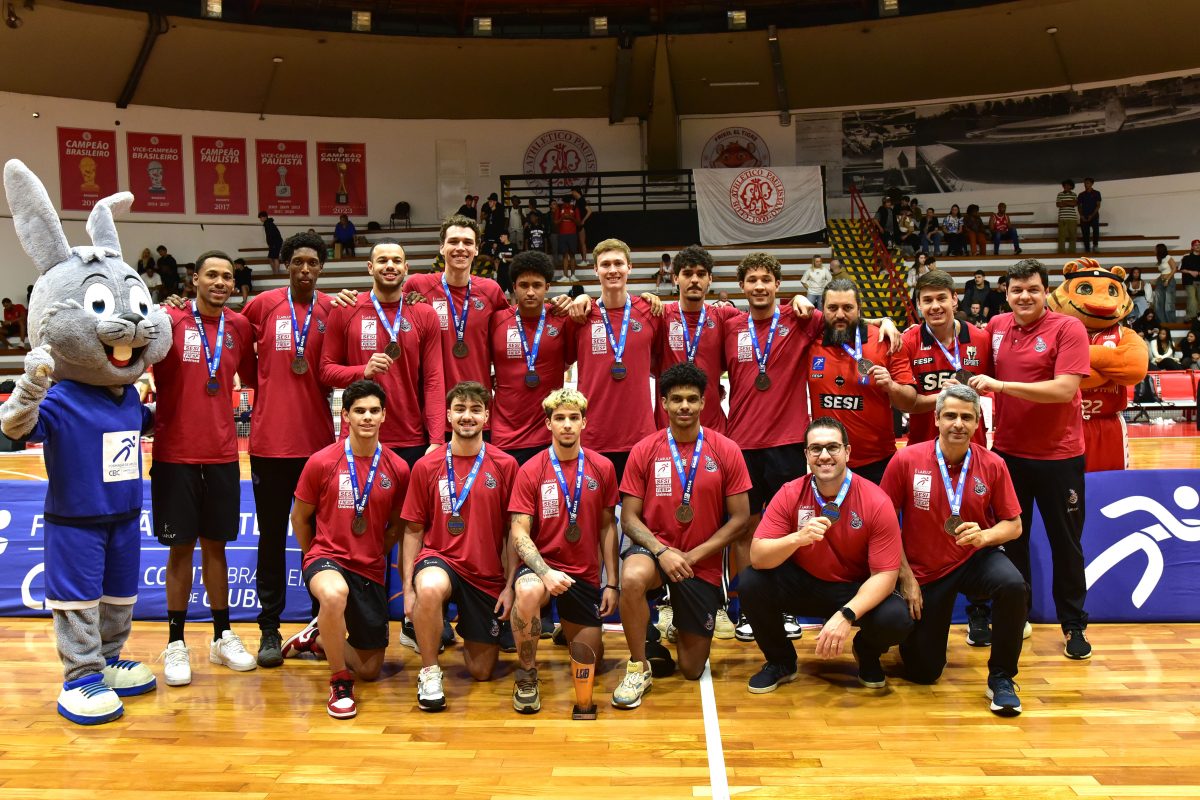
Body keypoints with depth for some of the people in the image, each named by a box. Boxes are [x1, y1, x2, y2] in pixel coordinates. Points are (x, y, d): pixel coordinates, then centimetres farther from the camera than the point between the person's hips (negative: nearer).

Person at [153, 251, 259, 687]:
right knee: (180, 547, 4)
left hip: (223, 454, 3)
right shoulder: (170, 321, -6)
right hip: (176, 454, -3)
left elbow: (251, 377, 15)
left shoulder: (240, 327, 6)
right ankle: (176, 644, 15)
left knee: (215, 544, 12)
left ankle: (223, 637, 22)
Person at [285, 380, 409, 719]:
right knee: (335, 593, -42)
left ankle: (319, 638, 38)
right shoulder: (321, 462, -8)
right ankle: (340, 683, -19)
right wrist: (316, 559, 5)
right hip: (327, 556, -3)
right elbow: (299, 518, 5)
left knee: (370, 669, 8)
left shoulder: (398, 469, -3)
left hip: (371, 569, 3)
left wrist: (376, 554, 4)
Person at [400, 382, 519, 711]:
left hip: (487, 575, 1)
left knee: (482, 671, 5)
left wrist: (510, 585, -5)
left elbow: (513, 532, 2)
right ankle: (429, 673, -17)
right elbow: (413, 531, 2)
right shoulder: (426, 466, -2)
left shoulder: (505, 465, -2)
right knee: (430, 589, -40)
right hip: (439, 560, -1)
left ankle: (469, 638, 41)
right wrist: (408, 588, -5)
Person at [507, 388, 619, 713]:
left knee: (590, 662, 7)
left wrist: (611, 583, 0)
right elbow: (519, 532, -11)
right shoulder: (530, 471, -9)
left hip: (585, 574, 3)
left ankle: (569, 626, 44)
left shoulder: (602, 468, -1)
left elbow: (607, 527, 4)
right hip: (541, 564, -3)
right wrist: (545, 573, -27)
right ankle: (526, 675, -15)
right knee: (528, 591, -40)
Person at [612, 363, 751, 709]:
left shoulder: (726, 451, -5)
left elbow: (740, 519, -4)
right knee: (632, 578, -39)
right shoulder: (644, 451, -4)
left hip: (703, 564, 1)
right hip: (655, 549, -1)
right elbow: (629, 517, -4)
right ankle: (638, 669, -16)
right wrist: (662, 551, -21)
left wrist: (693, 556, -13)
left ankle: (679, 628, 40)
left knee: (692, 670, 4)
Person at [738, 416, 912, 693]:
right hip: (803, 584, 1)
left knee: (897, 619, -31)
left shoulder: (877, 503, -18)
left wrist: (846, 616, -34)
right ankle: (780, 661, 5)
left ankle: (867, 654, 11)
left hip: (857, 590, -1)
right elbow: (757, 557, -18)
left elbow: (885, 574, -19)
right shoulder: (790, 495, -12)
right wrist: (796, 538, -39)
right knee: (752, 583, -25)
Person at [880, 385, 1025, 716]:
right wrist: (905, 576, -9)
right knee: (922, 672, -1)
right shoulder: (907, 460, -13)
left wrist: (984, 536, -23)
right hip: (925, 571, -1)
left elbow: (1014, 525, -1)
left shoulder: (993, 465, -8)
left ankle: (1001, 679, -13)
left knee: (1013, 585, -35)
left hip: (975, 559, 1)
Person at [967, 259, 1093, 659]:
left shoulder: (1068, 328, -13)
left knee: (1066, 543, 8)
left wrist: (1000, 385, -25)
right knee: (1010, 539, 13)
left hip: (1059, 454, -4)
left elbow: (1065, 389, -24)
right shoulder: (996, 326, 2)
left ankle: (1074, 625, 23)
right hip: (1008, 451, 4)